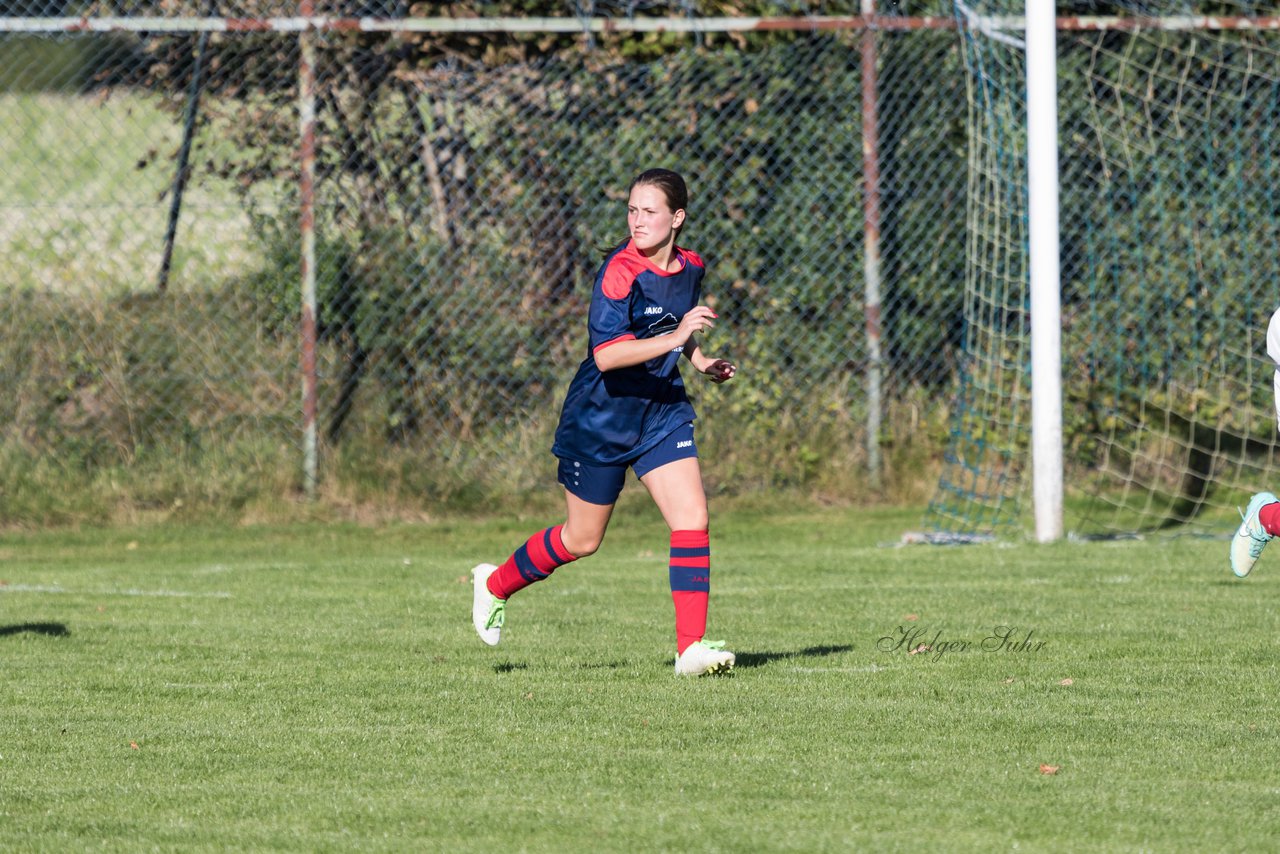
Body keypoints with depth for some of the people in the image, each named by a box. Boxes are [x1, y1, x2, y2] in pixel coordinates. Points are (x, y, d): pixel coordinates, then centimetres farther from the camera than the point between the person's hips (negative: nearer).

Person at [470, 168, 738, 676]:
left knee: (692, 519, -12)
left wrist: (700, 361, 8)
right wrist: (674, 338, -39)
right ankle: (495, 585, 35)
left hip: (662, 411, 5)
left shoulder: (690, 268, 1)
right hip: (601, 418, -5)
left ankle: (692, 647, -11)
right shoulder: (621, 271, -22)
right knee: (581, 540, 8)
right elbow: (606, 354, -33)